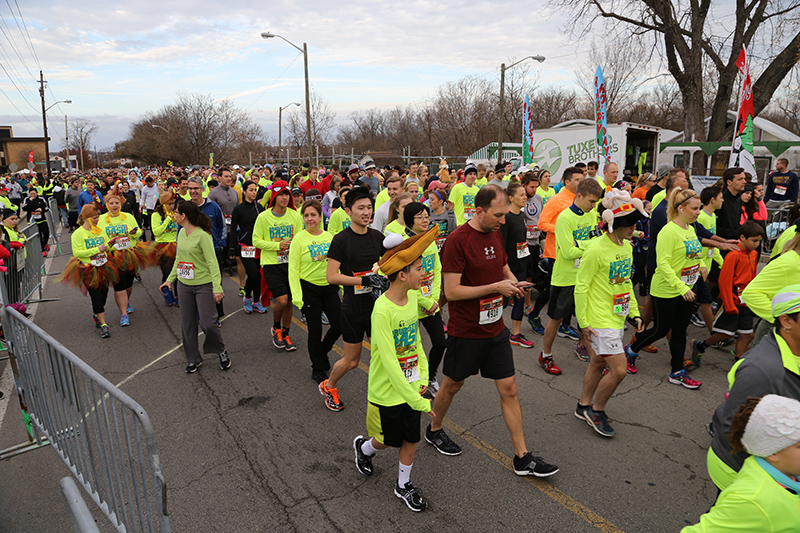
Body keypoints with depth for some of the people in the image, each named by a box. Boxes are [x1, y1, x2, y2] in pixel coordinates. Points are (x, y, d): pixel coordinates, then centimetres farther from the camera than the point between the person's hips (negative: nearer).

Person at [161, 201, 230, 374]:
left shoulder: (203, 235, -16)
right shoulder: (181, 233, 8)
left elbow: (212, 262, -18)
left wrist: (217, 287, -23)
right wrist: (170, 279, 16)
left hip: (204, 284, -7)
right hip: (184, 284, 8)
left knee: (207, 323, -6)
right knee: (187, 323, 12)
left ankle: (221, 351, 21)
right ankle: (193, 359, 26)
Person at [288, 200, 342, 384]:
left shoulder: (329, 236, 5)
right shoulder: (299, 239, -8)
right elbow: (293, 270, -8)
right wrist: (297, 296, -13)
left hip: (330, 288, 4)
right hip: (309, 289, -4)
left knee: (339, 325, 2)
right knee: (315, 330, 5)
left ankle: (322, 352, 32)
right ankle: (317, 368, 25)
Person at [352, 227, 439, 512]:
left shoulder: (413, 297, -5)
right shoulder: (383, 310, -28)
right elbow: (389, 363, -27)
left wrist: (423, 377, 1)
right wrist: (418, 401, -24)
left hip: (411, 386, 6)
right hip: (387, 391, -6)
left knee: (411, 439, 16)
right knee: (387, 440, 15)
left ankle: (403, 484, 40)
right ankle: (363, 447, 48)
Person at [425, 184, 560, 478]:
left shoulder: (495, 234, 4)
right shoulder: (457, 240, -20)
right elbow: (452, 291, -22)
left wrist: (514, 283, -3)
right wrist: (496, 287, -23)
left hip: (495, 329, 6)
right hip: (465, 331, -6)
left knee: (509, 390, 8)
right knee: (452, 385, 15)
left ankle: (522, 457, 19)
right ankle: (434, 430, 41)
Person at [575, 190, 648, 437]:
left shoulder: (627, 247, 7)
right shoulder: (596, 249, -19)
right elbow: (581, 286, -15)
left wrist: (634, 312, 16)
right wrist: (583, 322, -15)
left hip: (617, 317, 8)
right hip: (600, 319, -8)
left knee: (598, 363, 17)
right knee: (619, 369, -7)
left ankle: (584, 406, 33)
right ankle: (596, 410, 15)